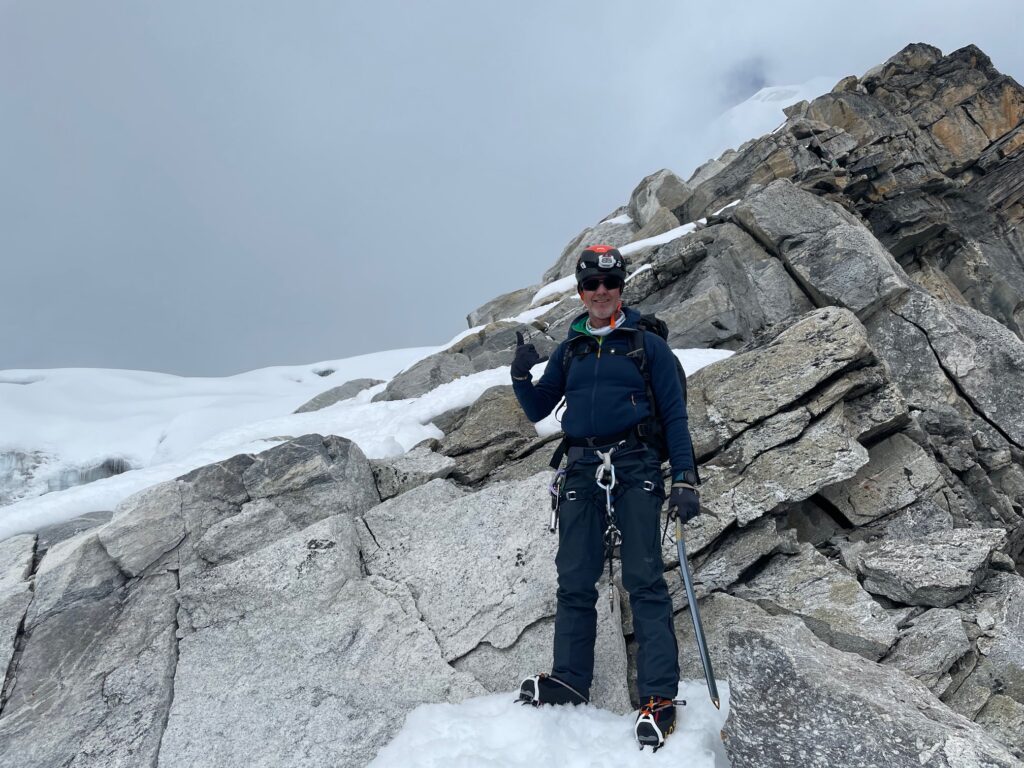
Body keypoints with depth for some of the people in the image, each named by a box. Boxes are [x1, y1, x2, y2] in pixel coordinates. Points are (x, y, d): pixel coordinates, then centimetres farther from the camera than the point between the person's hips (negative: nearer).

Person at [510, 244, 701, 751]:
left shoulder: (646, 344, 7)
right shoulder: (570, 350, 17)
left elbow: (674, 415, 3)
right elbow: (538, 410, 19)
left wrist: (685, 478, -7)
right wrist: (522, 376, -2)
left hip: (635, 467, -3)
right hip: (581, 470, 4)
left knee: (643, 580, -8)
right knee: (574, 582, 4)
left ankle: (659, 697, -4)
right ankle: (569, 682, 14)